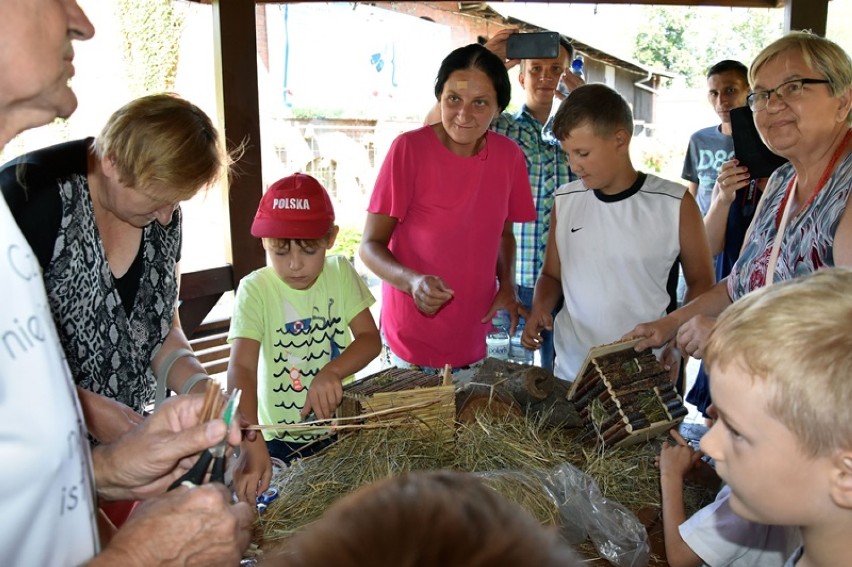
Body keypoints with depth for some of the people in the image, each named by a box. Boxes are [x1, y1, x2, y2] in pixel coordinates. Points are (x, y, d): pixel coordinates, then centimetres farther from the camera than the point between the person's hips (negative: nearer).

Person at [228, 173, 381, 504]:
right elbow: (241, 367, -27)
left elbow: (370, 338, -8)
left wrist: (333, 371, -29)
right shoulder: (256, 290, -16)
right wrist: (251, 444, -41)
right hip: (280, 441, -2)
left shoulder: (340, 273, -4)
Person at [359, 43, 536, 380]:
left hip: (473, 339, 4)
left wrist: (507, 286, -5)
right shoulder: (409, 148, -15)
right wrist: (412, 281, -31)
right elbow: (370, 245, -12)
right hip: (412, 340, -4)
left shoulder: (509, 155, -3)